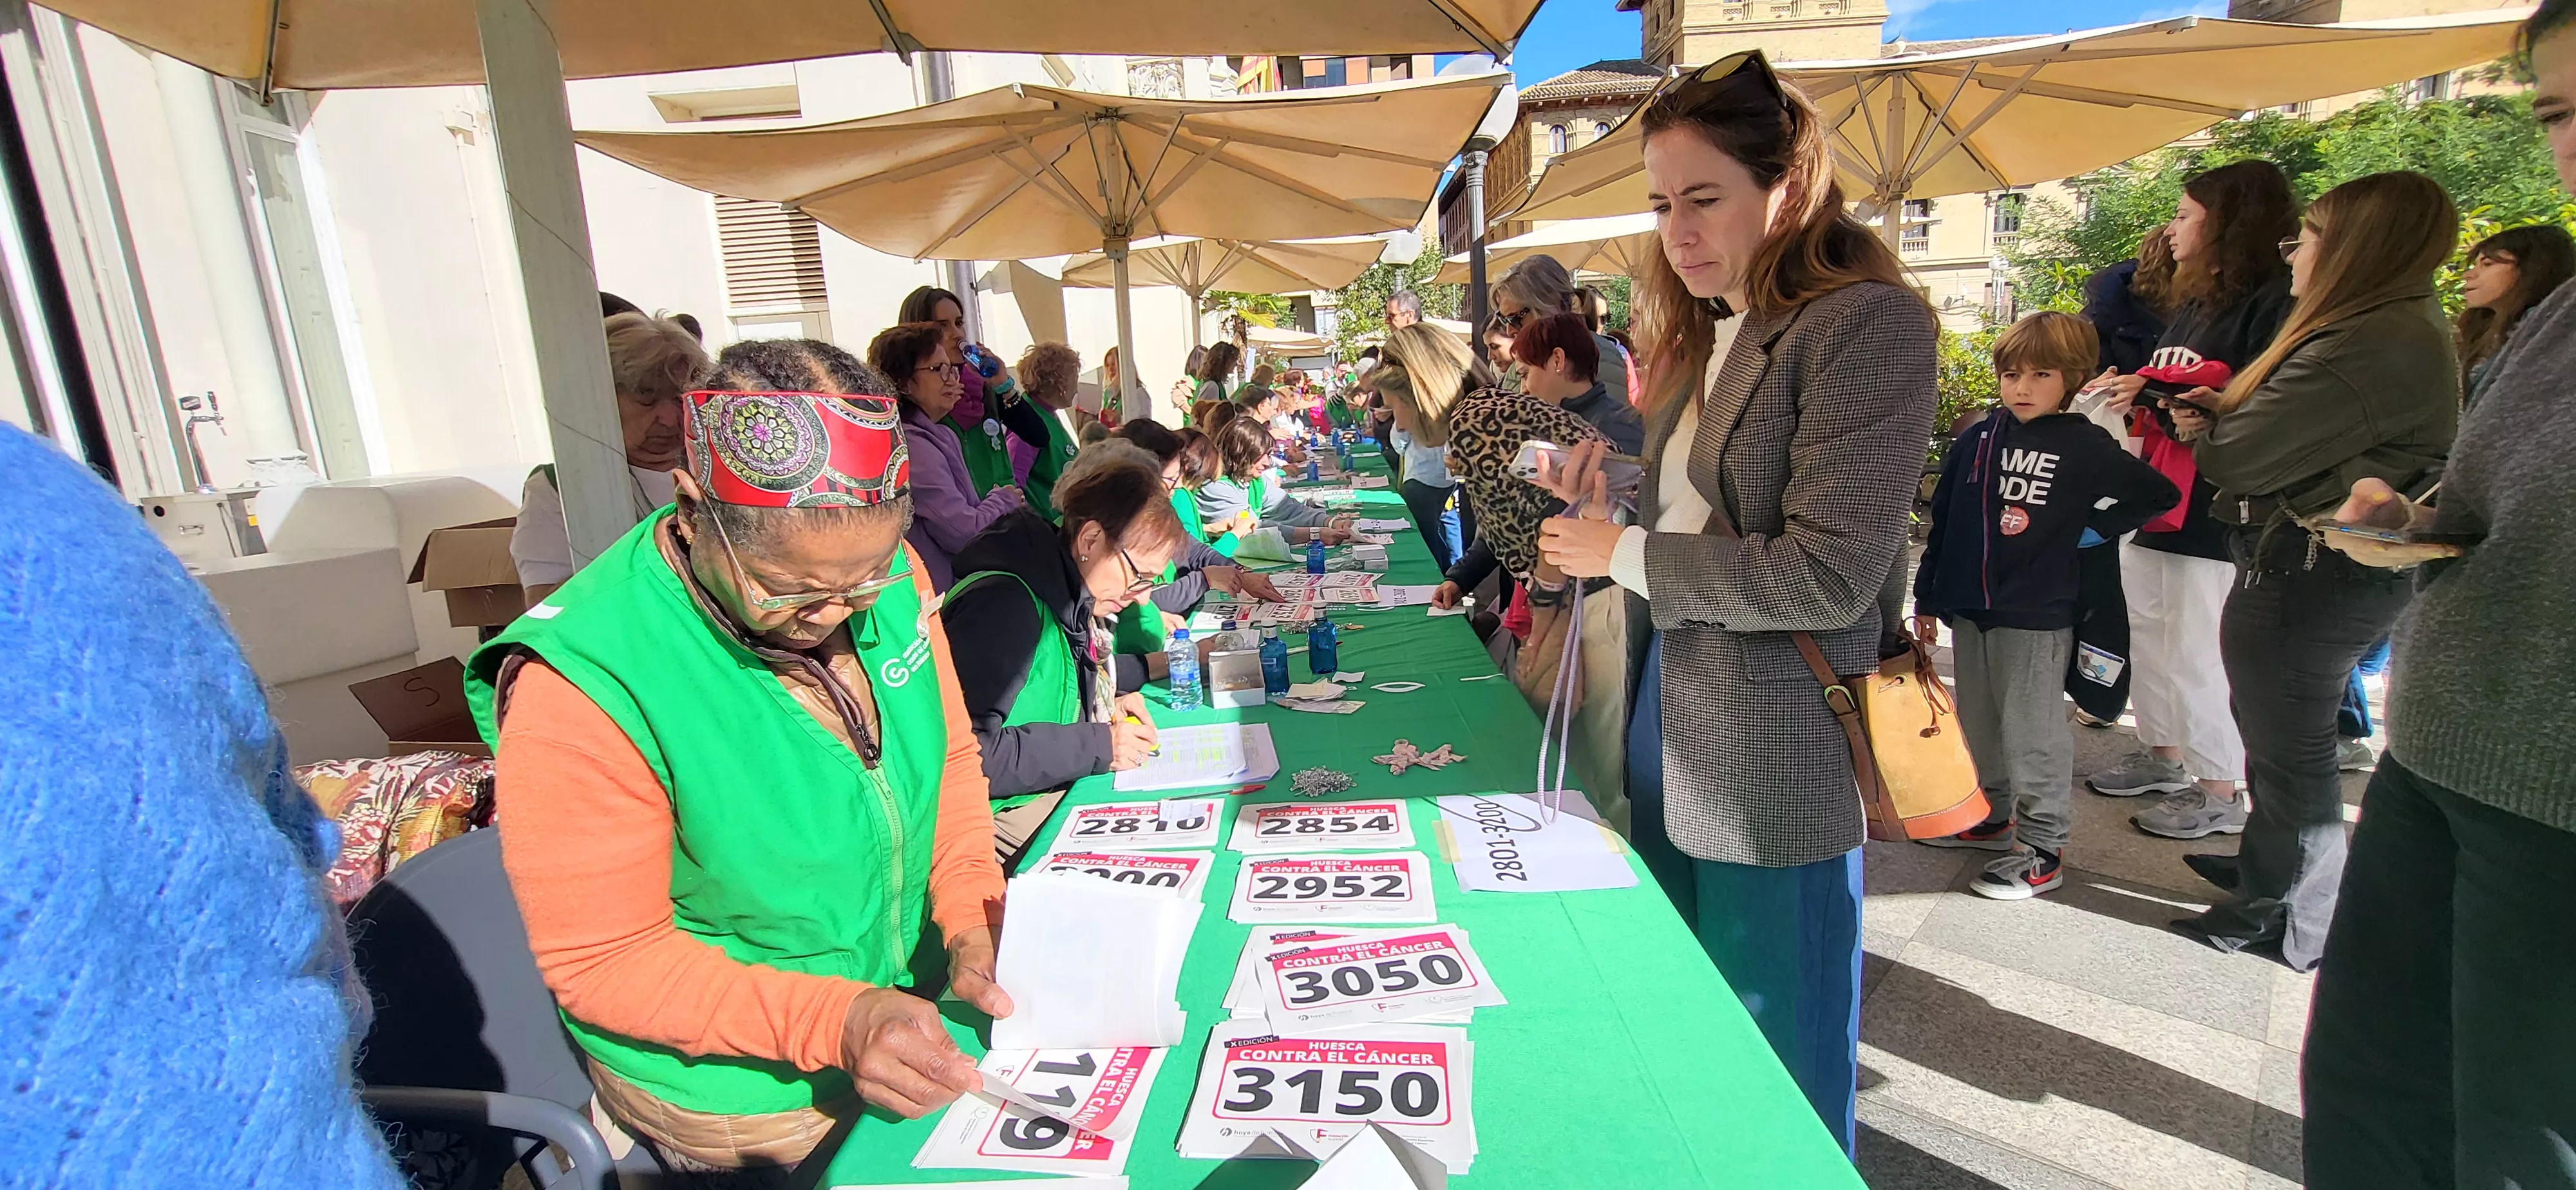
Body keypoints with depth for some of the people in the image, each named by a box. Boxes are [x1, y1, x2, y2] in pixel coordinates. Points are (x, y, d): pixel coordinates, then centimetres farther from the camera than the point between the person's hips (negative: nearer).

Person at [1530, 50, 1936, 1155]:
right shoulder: (1706, 333, 10)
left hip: (1772, 761, -8)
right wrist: (1610, 502, -1)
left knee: (1775, 1060, 12)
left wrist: (1625, 553, -16)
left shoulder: (1867, 323, -16)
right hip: (1667, 724, 8)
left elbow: (1830, 573, -23)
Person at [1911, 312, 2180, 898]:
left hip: (2036, 617, -5)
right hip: (1968, 609, 5)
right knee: (1978, 727, 17)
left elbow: (2161, 492, -1)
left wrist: (2094, 530, -2)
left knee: (2033, 735, 2)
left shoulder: (2085, 446, -6)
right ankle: (1992, 818, 34)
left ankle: (2044, 849, 13)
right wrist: (1927, 597, 10)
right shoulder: (1978, 439, 5)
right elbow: (1943, 519, 9)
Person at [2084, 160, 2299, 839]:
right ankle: (2163, 758, 32)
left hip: (2211, 509, -9)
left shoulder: (2275, 302, -13)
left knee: (2196, 653, -2)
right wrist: (2132, 398, 0)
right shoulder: (2195, 302, 16)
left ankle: (2220, 794, 13)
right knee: (2143, 632, 17)